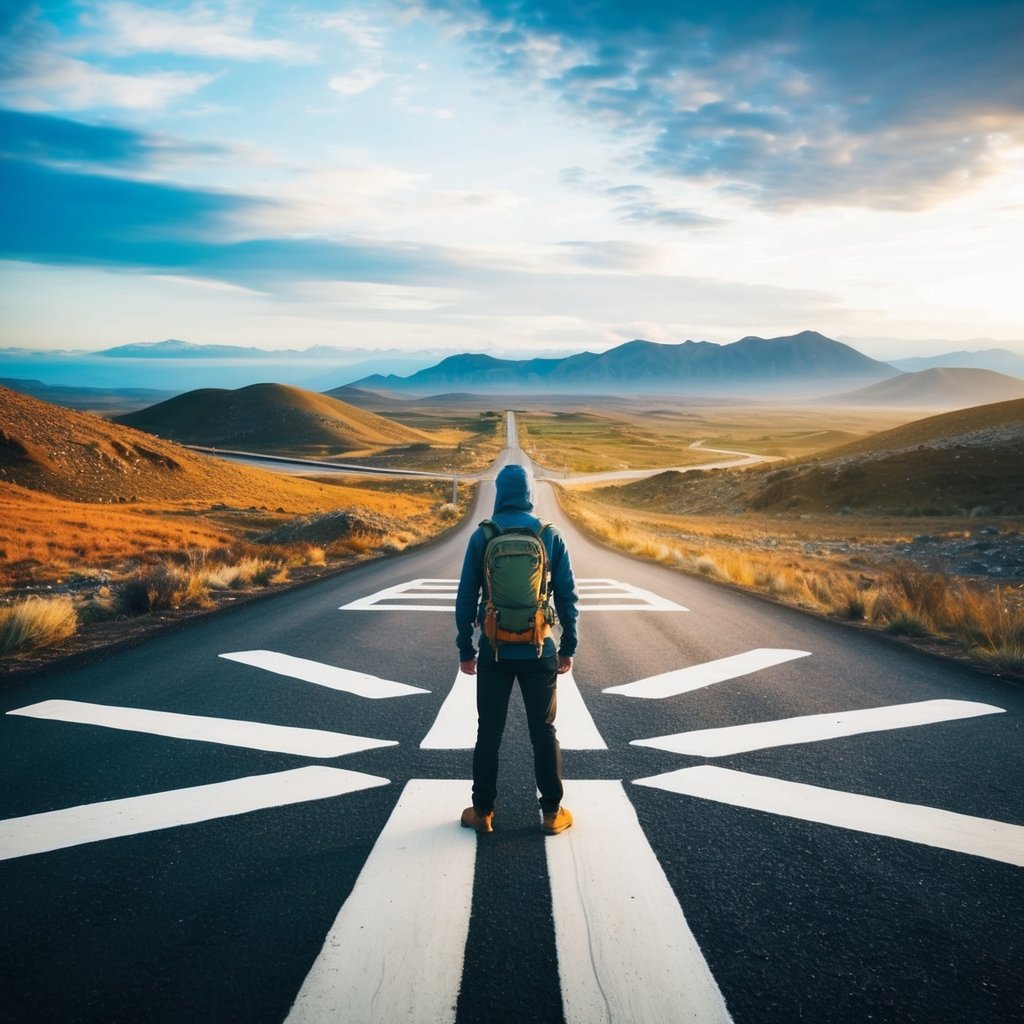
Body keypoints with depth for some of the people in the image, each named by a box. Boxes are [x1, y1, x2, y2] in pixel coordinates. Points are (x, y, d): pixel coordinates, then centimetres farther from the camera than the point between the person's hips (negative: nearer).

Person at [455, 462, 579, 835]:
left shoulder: (482, 536, -3)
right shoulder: (550, 535, -2)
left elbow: (466, 598, -2)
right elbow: (568, 596, -1)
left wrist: (465, 649, 6)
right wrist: (568, 647, 7)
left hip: (494, 652, 0)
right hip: (538, 651, 0)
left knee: (489, 733, 10)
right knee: (544, 732, 9)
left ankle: (483, 811, 16)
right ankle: (552, 812, 14)